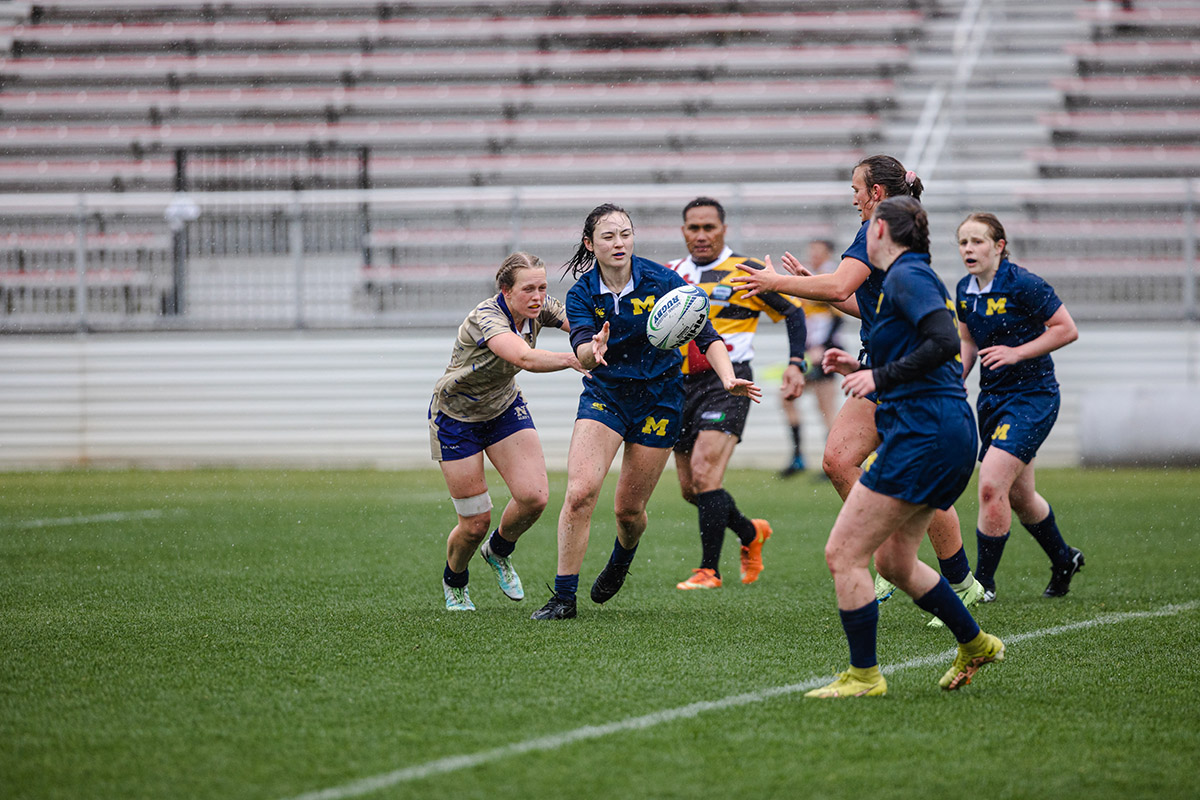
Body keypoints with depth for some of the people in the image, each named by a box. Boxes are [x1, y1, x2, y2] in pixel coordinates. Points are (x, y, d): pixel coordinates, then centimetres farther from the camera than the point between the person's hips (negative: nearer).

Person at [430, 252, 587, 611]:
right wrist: (572, 359, -66)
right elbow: (524, 358, -52)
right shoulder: (485, 318, -35)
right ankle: (454, 582, 31)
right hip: (456, 417, -5)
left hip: (505, 407, 5)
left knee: (534, 496, -14)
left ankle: (498, 551, 19)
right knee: (475, 523, -3)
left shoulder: (539, 309, -15)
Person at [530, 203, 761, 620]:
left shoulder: (661, 280, -13)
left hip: (659, 398, 0)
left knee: (629, 509, 6)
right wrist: (594, 350, -51)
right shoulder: (582, 294, -10)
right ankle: (564, 596, -10)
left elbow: (706, 335, -13)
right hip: (604, 394, 0)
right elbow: (583, 348, -27)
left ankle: (621, 561, 43)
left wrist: (728, 378, -30)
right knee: (580, 492, -19)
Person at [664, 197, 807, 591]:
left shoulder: (746, 271, -4)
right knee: (690, 489, 7)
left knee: (704, 471, -21)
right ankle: (751, 533, 33)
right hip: (683, 383, 6)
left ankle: (709, 569, -15)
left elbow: (793, 310, 3)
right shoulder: (670, 274, 10)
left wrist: (796, 363, -7)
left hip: (727, 381, -6)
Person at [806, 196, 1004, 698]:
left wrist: (882, 376, -19)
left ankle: (864, 676, -2)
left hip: (923, 436, -10)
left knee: (843, 554, -6)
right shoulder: (914, 275, 20)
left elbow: (944, 342, -24)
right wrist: (861, 368, 20)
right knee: (894, 561, 21)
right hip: (951, 435, 10)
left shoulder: (906, 276, -10)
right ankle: (975, 643, 31)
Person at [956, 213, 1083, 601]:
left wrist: (1017, 352, -21)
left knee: (991, 486, -18)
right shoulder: (965, 289, 3)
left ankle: (983, 583, -8)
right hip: (992, 397, 8)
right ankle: (1064, 561, 40)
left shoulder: (1022, 284, -18)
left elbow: (1067, 330, -14)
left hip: (1032, 397, -8)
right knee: (1018, 497, 17)